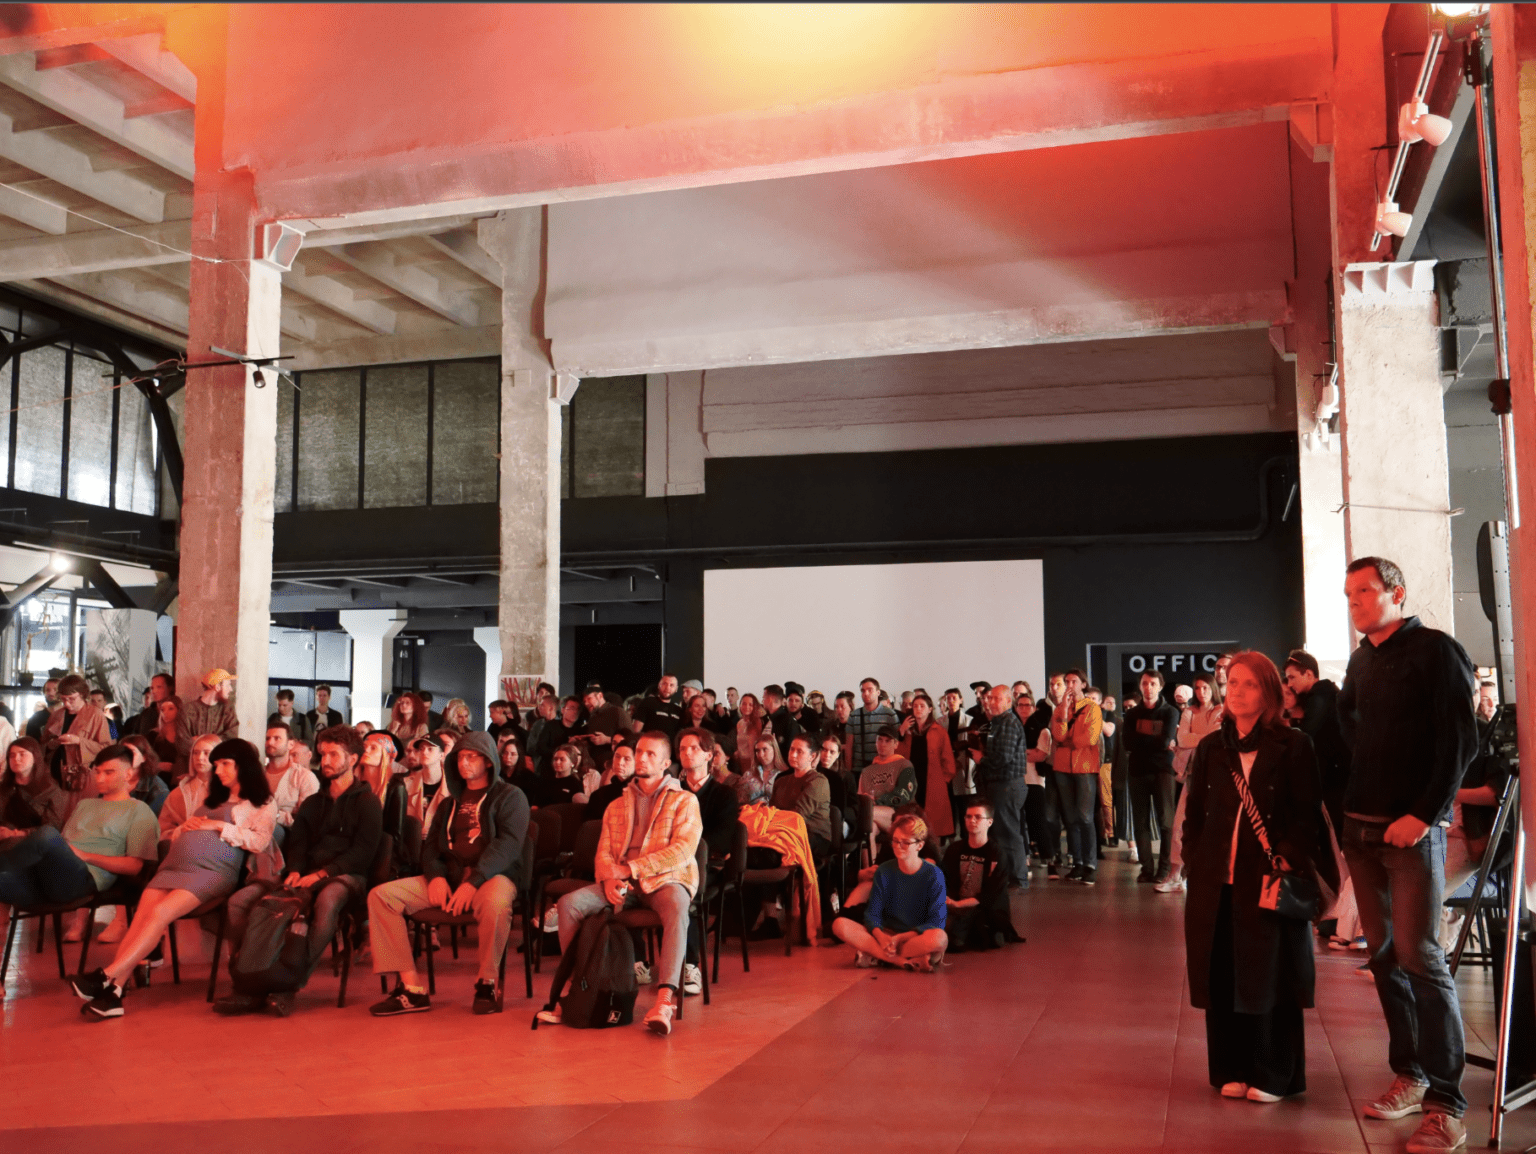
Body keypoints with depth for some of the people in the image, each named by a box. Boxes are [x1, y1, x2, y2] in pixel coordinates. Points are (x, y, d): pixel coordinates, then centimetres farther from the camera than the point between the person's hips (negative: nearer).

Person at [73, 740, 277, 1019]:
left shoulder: (262, 805, 12)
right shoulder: (212, 799, 34)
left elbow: (259, 841, -6)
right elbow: (174, 836, 32)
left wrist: (220, 826, -6)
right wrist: (185, 826, 10)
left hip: (213, 870, -6)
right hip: (176, 864, 6)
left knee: (159, 913, -28)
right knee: (141, 917, -20)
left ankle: (107, 977, -31)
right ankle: (112, 991, -30)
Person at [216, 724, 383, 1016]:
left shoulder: (367, 802, 7)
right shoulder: (312, 803, 27)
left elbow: (362, 853, -6)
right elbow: (296, 843, 17)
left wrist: (320, 874, -17)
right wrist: (295, 871, -7)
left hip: (345, 876, -6)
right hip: (307, 877, 6)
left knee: (328, 900, -42)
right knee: (239, 901, -17)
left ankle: (290, 986, -39)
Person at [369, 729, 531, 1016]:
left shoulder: (510, 796, 5)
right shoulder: (451, 802, 25)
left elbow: (507, 844, -10)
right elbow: (430, 844, 18)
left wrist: (473, 882, -23)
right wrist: (435, 876, -6)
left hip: (493, 875, -6)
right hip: (448, 876, 6)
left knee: (494, 903, -41)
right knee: (381, 895, -13)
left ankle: (486, 983, -17)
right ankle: (411, 988, -17)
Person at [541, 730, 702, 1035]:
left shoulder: (684, 801, 7)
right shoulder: (617, 806, 23)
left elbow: (683, 850, -8)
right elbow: (603, 852, 15)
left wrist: (631, 868, -15)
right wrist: (609, 878, -11)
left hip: (664, 880, -4)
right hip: (623, 884, 5)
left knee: (676, 910, -39)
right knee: (569, 903, -20)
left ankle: (664, 1000, -49)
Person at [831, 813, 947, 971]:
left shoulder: (933, 875, -5)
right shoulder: (884, 872, 4)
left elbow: (937, 921, -10)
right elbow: (872, 913, 0)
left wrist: (901, 938, -21)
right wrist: (881, 937, -23)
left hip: (918, 937, -3)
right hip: (885, 935, 3)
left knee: (939, 938, -39)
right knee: (840, 925, -22)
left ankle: (875, 956, -26)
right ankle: (903, 961, -29)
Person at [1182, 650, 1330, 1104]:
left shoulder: (1293, 747, 0)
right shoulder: (1211, 748, 13)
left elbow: (1308, 814, -4)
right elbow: (1194, 814, 15)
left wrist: (1291, 860, -17)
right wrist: (1193, 863, 4)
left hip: (1270, 881, -4)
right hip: (1217, 883, 4)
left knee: (1269, 978, 2)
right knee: (1222, 978, 6)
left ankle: (1274, 1075, 15)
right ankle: (1233, 1070, 18)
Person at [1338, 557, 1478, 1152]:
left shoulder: (1435, 651, -6)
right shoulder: (1360, 661, 14)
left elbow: (1460, 742, -12)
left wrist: (1424, 814, -17)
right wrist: (1345, 809, 9)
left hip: (1413, 829, -6)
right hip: (1362, 827, 7)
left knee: (1418, 956, -9)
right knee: (1383, 956, 8)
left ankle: (1446, 1104, -3)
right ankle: (1409, 1076, 18)